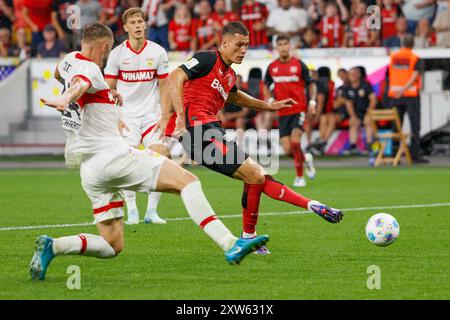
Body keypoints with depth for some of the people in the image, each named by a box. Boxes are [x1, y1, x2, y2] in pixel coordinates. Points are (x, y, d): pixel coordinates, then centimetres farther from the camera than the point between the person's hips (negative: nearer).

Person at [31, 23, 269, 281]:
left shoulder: (70, 60, 17)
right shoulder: (89, 69, -8)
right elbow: (79, 84, -33)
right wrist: (66, 99, -56)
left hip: (89, 169, 9)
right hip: (114, 155, -9)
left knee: (112, 246, 10)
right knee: (187, 181, -10)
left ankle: (52, 246, -9)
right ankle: (230, 244, -24)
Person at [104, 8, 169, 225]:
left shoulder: (158, 52, 1)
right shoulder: (117, 54, -2)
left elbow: (164, 87, 6)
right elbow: (109, 89, 2)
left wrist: (165, 116, -1)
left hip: (151, 115, 1)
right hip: (126, 115, -1)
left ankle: (151, 211, 2)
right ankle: (132, 211, -2)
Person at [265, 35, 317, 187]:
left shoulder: (299, 64, -2)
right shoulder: (272, 67, 6)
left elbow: (311, 84, 5)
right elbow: (267, 85, 21)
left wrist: (312, 101, -9)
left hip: (299, 110, -3)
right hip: (283, 112, 3)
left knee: (295, 141, -21)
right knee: (287, 149, -5)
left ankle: (299, 177, -5)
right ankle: (306, 159, 29)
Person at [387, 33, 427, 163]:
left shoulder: (393, 57, 6)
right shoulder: (416, 59, -5)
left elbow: (390, 76, 12)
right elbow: (414, 76, -18)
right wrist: (404, 90, -25)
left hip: (395, 95, 3)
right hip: (411, 95, -3)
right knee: (415, 126, 0)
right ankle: (415, 155, -4)